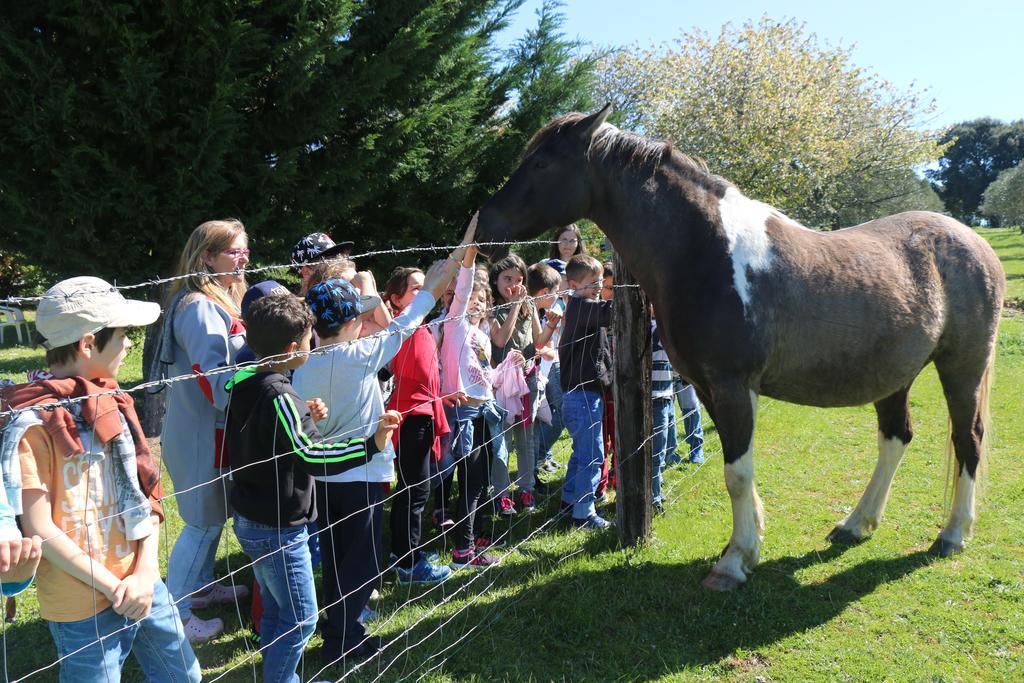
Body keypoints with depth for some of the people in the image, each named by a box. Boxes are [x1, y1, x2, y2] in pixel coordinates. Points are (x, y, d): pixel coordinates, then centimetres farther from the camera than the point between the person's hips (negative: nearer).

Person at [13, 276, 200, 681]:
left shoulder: (112, 403, 4)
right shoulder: (33, 423, -16)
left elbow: (146, 491, 4)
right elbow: (38, 529, -17)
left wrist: (146, 572, -7)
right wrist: (114, 587, -15)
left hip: (145, 584, 7)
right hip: (84, 606, -6)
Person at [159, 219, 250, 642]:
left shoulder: (218, 301, 10)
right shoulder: (199, 307, -22)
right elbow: (216, 381, -29)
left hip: (212, 430, 10)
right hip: (201, 434, -10)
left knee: (215, 514, 22)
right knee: (203, 522, 1)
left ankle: (200, 587, 38)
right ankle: (175, 615, 14)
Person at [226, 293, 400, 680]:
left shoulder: (244, 386, 3)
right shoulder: (278, 396, -25)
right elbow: (311, 456, -34)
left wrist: (305, 419, 5)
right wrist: (371, 445, -41)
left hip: (250, 520, 9)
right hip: (278, 528, -9)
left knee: (276, 609, 22)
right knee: (300, 618, 5)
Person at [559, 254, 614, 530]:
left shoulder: (582, 308, 16)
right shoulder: (581, 306, -15)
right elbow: (611, 311, -31)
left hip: (583, 391, 10)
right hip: (584, 392, -10)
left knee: (582, 452, 21)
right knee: (592, 455, -4)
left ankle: (570, 500, 34)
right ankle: (583, 513, 4)